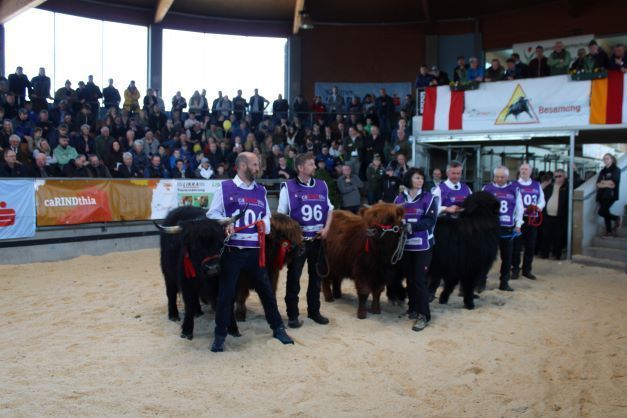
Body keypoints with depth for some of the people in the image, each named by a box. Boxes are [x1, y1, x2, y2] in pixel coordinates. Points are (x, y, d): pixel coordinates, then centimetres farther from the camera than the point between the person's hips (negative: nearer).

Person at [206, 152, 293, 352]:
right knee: (226, 292, 3)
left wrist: (265, 224, -2)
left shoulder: (260, 191, 13)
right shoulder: (225, 188, 0)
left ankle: (278, 328, 24)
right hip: (232, 250, -4)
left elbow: (266, 215, 20)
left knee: (266, 289, 10)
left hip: (255, 250, 4)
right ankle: (220, 335, 17)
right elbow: (212, 214, -1)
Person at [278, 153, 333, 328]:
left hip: (318, 239, 4)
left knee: (316, 276, 12)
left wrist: (326, 228, 0)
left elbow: (329, 209, 14)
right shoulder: (288, 187, -6)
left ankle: (314, 311, 26)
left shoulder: (322, 186, 5)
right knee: (293, 277, 2)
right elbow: (281, 214, -5)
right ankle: (292, 315, 12)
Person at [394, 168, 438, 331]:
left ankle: (423, 315, 0)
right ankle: (413, 308, 27)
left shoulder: (429, 198, -2)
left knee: (420, 279, -6)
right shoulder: (399, 199, 6)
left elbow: (430, 220, -10)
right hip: (405, 245, 3)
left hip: (423, 245, -3)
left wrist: (412, 225, -23)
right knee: (409, 278, 11)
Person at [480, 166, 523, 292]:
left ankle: (504, 283, 22)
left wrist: (518, 225, 5)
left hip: (508, 229, 2)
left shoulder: (514, 189, 3)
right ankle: (481, 282, 10)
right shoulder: (487, 188, -2)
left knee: (507, 257, 10)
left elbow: (519, 208, 8)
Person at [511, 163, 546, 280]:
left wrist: (539, 207, -8)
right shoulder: (515, 185, -2)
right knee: (516, 245, -2)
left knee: (531, 246, 8)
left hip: (533, 219, 4)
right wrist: (521, 209, -20)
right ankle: (515, 269, 8)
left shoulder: (537, 185, 12)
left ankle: (527, 270, 19)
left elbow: (542, 201, 14)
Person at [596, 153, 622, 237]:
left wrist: (603, 182, 0)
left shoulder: (616, 170, -1)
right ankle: (609, 231, 13)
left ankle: (616, 218, 9)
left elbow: (612, 182, -13)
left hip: (610, 195, -6)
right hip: (602, 195, 6)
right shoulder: (602, 171, 14)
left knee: (601, 212, -16)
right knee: (605, 212, 5)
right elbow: (598, 184, 4)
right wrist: (607, 184, -12)